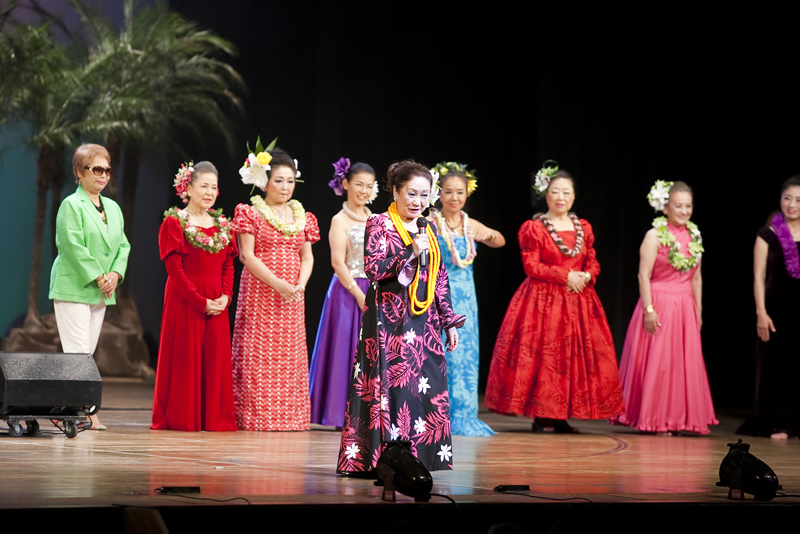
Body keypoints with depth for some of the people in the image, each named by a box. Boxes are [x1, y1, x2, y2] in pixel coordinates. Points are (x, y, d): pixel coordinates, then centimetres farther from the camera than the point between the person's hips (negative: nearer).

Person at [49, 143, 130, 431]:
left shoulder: (113, 207, 15)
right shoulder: (71, 205, -8)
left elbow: (122, 245, 15)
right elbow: (73, 246, -15)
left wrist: (115, 273, -3)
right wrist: (98, 277, -15)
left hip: (101, 291, 8)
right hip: (73, 288, -8)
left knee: (87, 352, 7)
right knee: (78, 353, -10)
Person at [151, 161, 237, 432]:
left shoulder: (222, 224, 13)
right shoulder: (174, 222, -4)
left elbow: (229, 265, 11)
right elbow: (174, 269, -10)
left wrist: (226, 296, -6)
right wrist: (201, 301, -15)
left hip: (216, 305, 5)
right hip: (185, 302, -5)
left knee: (215, 359, 4)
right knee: (185, 359, -3)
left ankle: (214, 417, 11)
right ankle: (181, 417, 4)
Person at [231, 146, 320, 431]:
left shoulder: (301, 216, 12)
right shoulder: (250, 213, -2)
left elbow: (307, 257, 11)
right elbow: (247, 256, -10)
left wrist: (300, 285, -8)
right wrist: (278, 284, -17)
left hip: (292, 296, 5)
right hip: (260, 290, -5)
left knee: (290, 355, 5)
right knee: (259, 353, -5)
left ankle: (290, 414, 11)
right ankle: (257, 415, -1)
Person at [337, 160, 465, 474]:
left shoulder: (428, 229, 15)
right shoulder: (379, 225, -3)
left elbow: (440, 279, 18)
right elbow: (374, 270, -13)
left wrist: (449, 321, 14)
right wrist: (411, 251, -20)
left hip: (424, 321, 6)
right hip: (390, 321, -6)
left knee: (428, 386, 2)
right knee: (391, 383, -8)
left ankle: (419, 456, 8)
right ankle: (384, 457, -5)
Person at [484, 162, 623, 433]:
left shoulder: (584, 228, 13)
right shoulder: (534, 228, -2)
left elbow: (593, 263, 14)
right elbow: (531, 266, -8)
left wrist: (586, 276, -9)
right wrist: (565, 275, -15)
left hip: (578, 300, 5)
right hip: (543, 299, -5)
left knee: (577, 355, 1)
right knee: (543, 356, -7)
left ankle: (562, 416, 8)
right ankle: (541, 416, -1)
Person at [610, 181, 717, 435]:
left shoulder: (694, 237, 10)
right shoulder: (655, 235, -8)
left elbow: (696, 278, 15)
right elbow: (644, 275, -12)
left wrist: (698, 312, 13)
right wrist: (648, 309, -18)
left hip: (685, 306, 6)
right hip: (660, 305, -6)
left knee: (686, 363, 7)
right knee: (657, 362, -2)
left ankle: (681, 418, 16)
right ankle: (656, 421, 6)